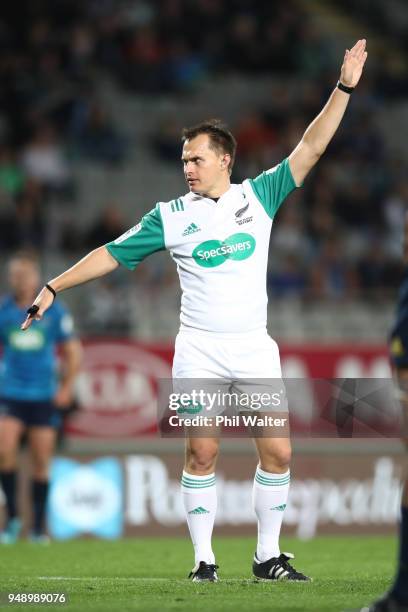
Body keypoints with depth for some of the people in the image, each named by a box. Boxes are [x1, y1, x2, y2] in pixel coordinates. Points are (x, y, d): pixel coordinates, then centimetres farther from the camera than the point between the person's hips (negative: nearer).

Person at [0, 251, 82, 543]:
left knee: (41, 462, 2)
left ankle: (39, 527, 12)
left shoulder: (55, 312, 0)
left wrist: (66, 388, -1)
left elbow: (73, 353, 7)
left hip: (45, 397, 0)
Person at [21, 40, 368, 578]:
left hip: (254, 349, 1)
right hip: (198, 351, -1)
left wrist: (344, 88, -4)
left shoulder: (260, 195, 5)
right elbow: (113, 254, 7)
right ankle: (204, 559, 6)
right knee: (202, 454, -4)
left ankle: (268, 557, 10)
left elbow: (310, 149, 3)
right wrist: (54, 287, 3)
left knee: (277, 454, -2)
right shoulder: (171, 215, 4)